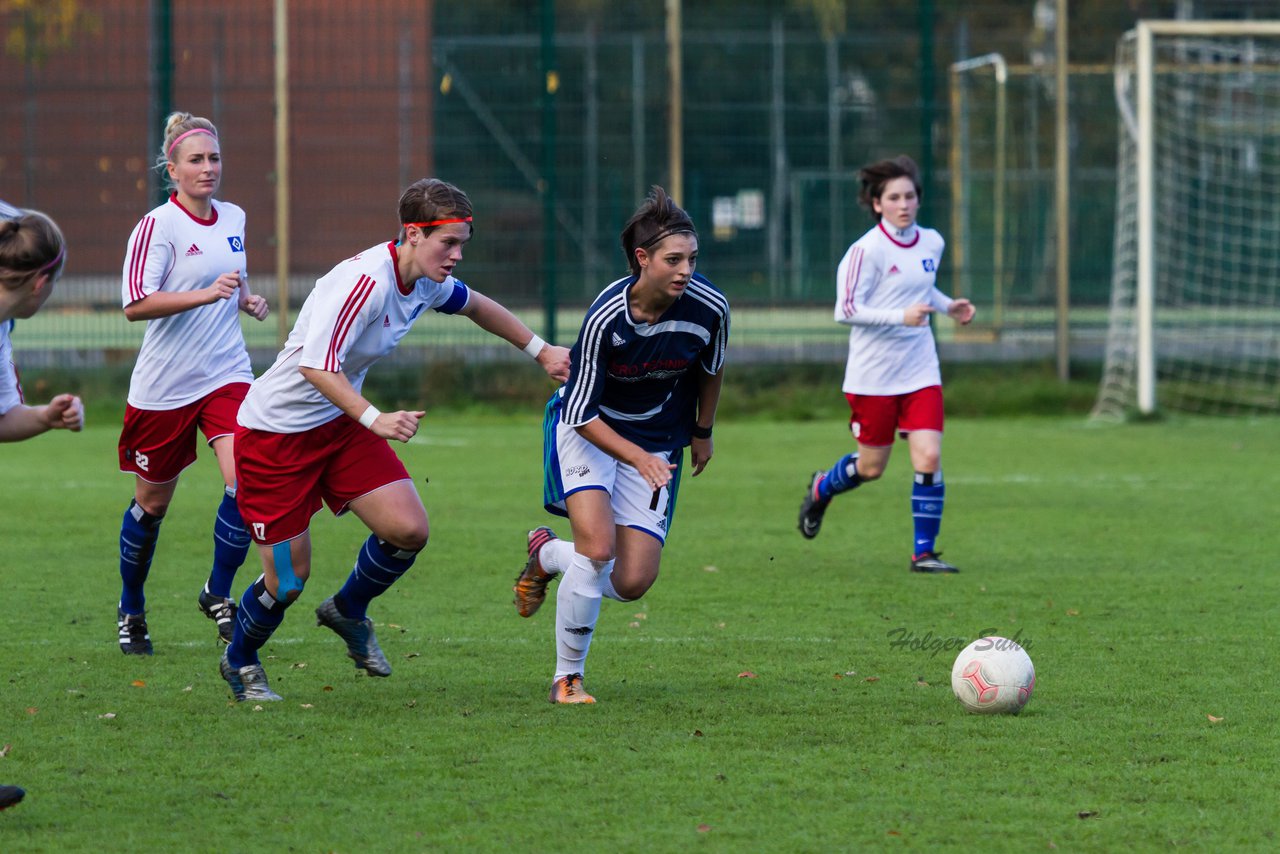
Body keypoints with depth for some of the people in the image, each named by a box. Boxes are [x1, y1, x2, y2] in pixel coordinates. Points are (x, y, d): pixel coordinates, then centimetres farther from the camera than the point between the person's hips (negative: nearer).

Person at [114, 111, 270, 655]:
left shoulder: (234, 219, 8)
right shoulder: (157, 226, -12)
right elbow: (135, 304, -23)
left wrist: (247, 300, 5)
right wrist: (206, 293, -31)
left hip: (226, 374, 4)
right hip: (164, 385, -4)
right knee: (152, 503, 8)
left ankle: (218, 594, 0)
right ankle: (131, 611, 29)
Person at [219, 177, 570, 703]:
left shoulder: (426, 280, -2)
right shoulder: (366, 281, -29)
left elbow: (473, 305, 22)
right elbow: (316, 366, -37)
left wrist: (540, 351, 25)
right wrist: (376, 420, -45)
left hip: (340, 422, 8)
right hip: (276, 430, -8)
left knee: (409, 530, -8)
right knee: (288, 579, -4)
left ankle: (348, 611, 21)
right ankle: (239, 661, 26)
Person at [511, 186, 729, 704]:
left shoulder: (709, 308, -19)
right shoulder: (605, 317, -28)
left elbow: (711, 367, 6)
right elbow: (581, 414, -21)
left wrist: (702, 433, 17)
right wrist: (637, 457, -32)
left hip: (657, 443, 4)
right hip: (587, 430, -4)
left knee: (632, 583, -5)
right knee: (599, 546, -25)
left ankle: (546, 555, 28)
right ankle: (568, 677, -2)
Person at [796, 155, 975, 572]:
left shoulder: (931, 243, 6)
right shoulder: (867, 250, -14)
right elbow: (846, 310, -17)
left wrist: (947, 306, 6)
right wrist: (901, 316, -26)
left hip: (920, 372, 4)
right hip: (873, 376, -4)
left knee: (928, 457, -9)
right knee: (871, 467, 8)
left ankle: (924, 551, 1)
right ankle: (821, 488, 41)